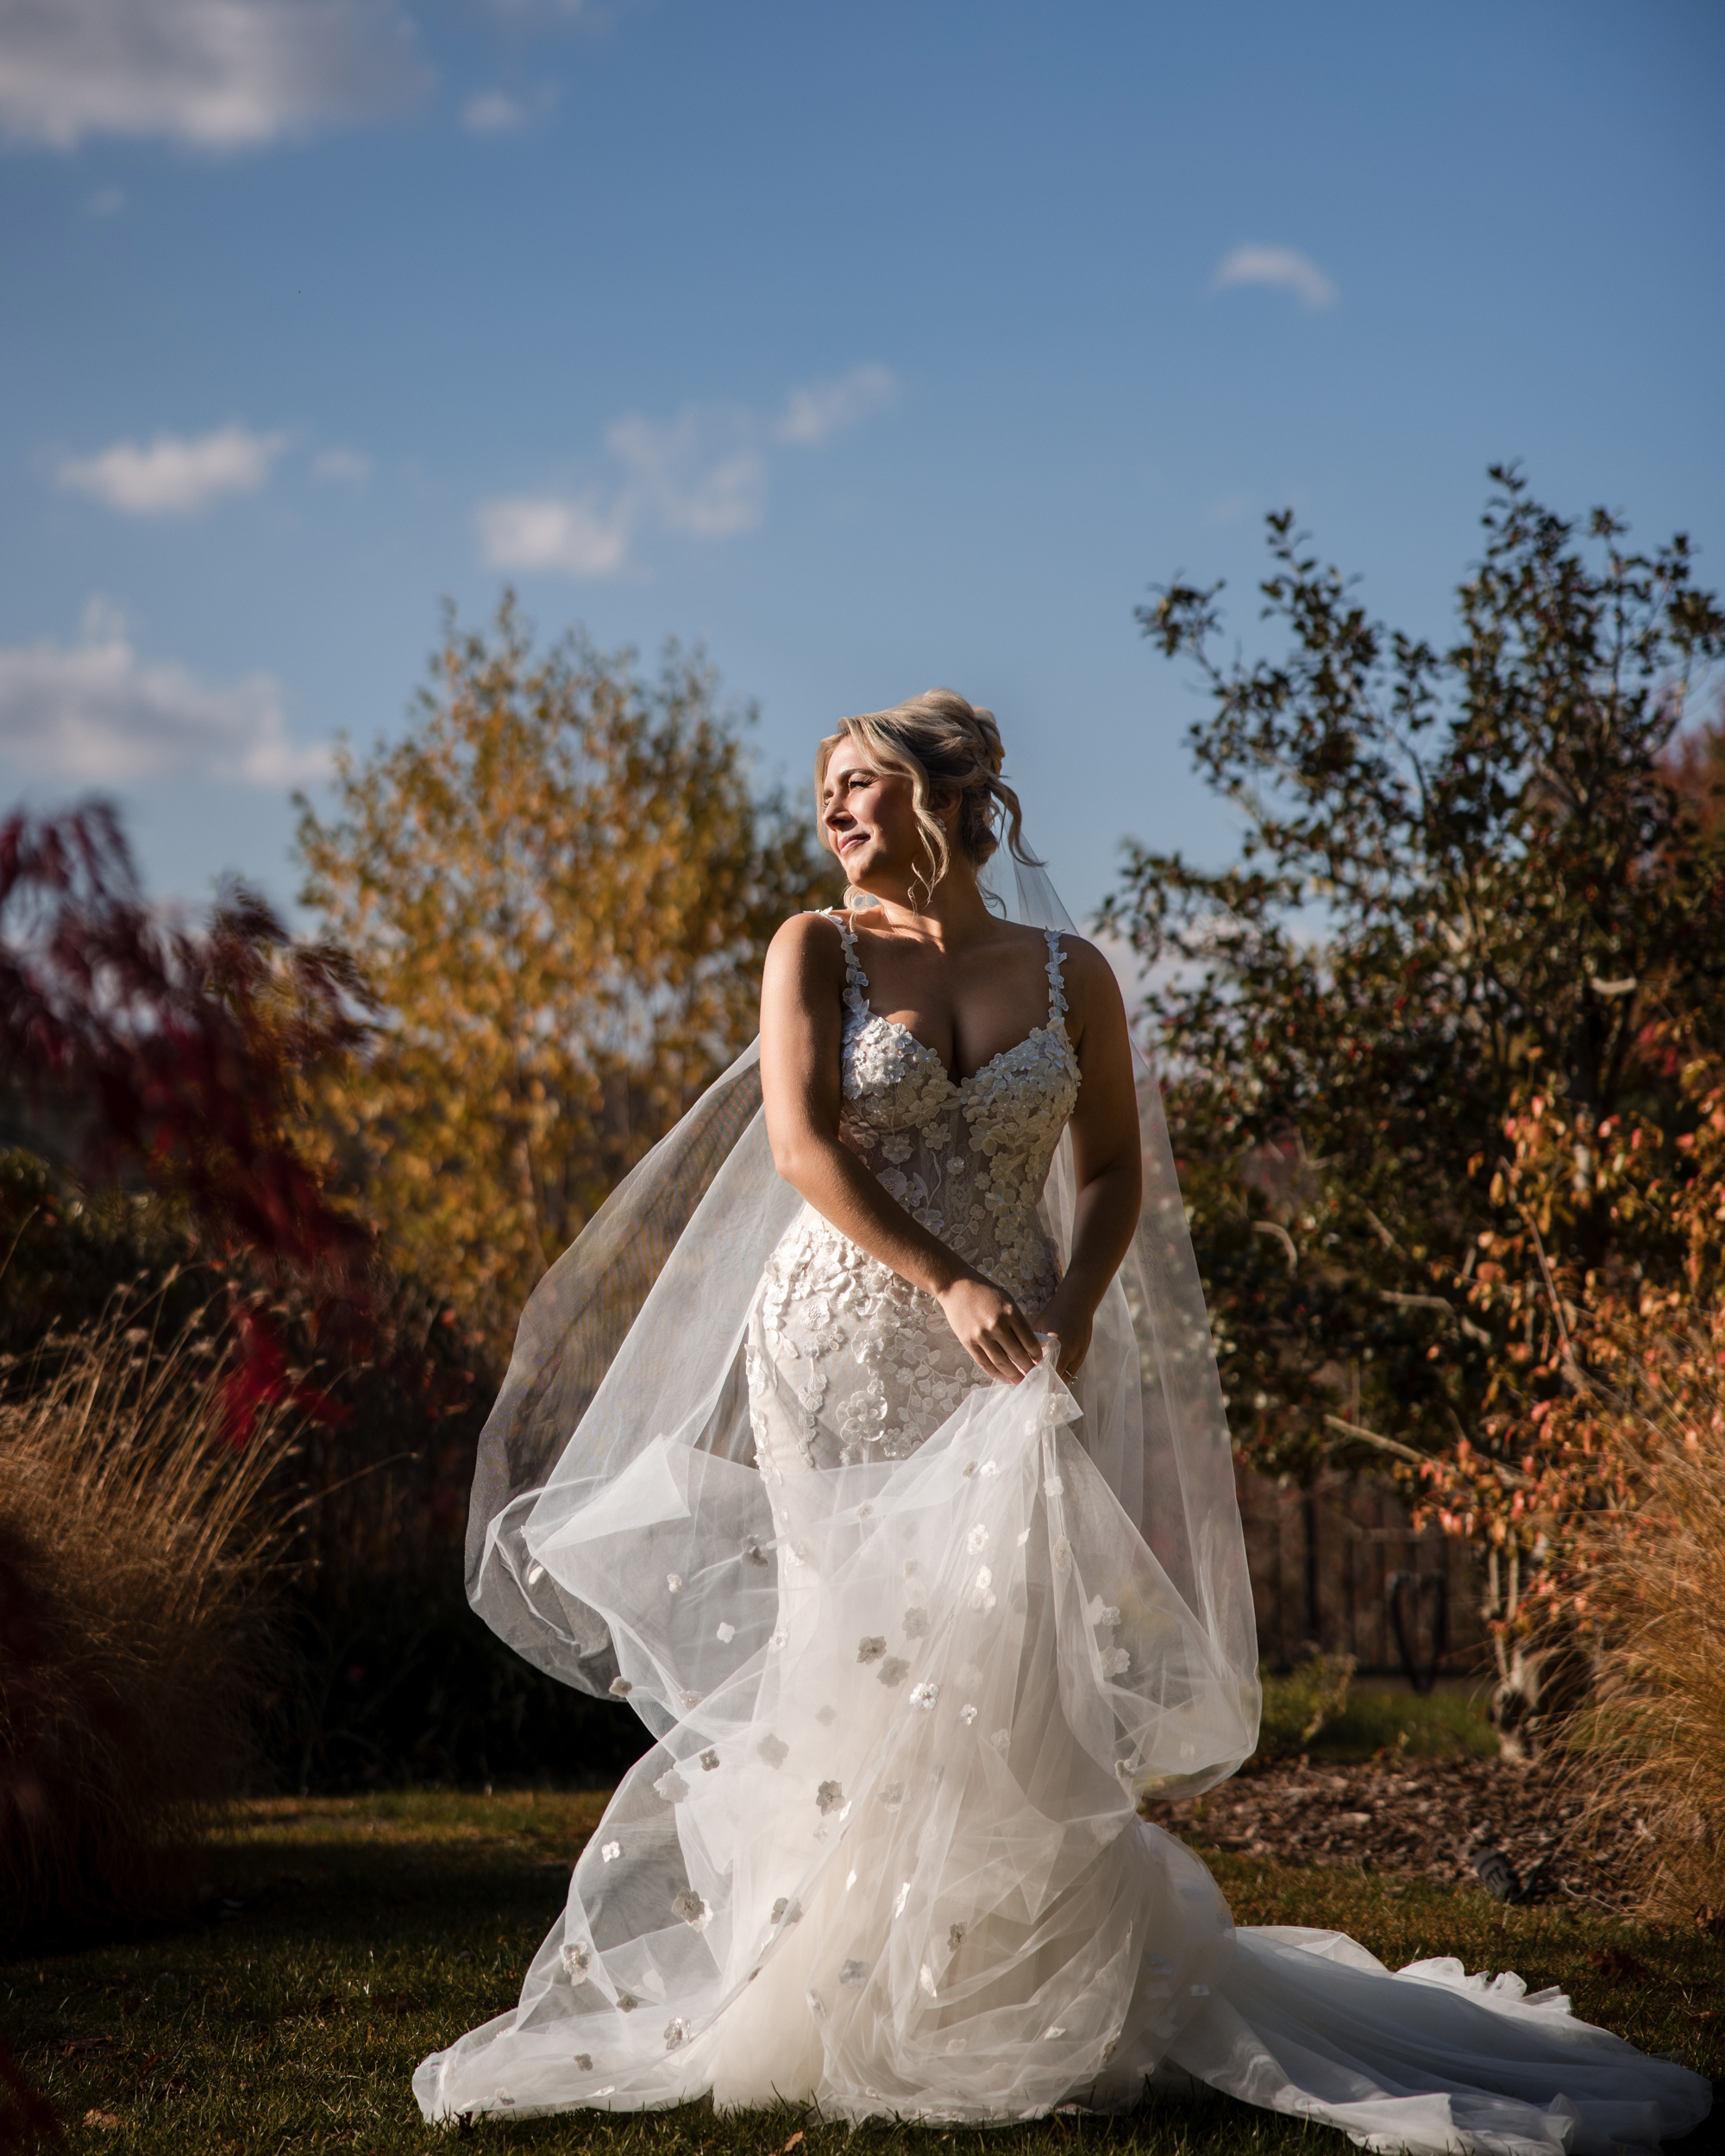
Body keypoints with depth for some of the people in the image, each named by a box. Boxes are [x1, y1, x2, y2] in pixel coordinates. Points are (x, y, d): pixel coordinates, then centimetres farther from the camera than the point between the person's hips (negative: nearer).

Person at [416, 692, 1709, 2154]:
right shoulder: (817, 951, 2)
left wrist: (1074, 1314, -6)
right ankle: (847, 1998, 9)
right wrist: (948, 1285, -18)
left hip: (1011, 1371, 1)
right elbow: (801, 1143, -8)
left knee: (1004, 1673, -5)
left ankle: (1039, 2002, 9)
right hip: (840, 1345, -1)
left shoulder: (1069, 974, 6)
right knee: (860, 1662, -2)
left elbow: (1115, 1169, 12)